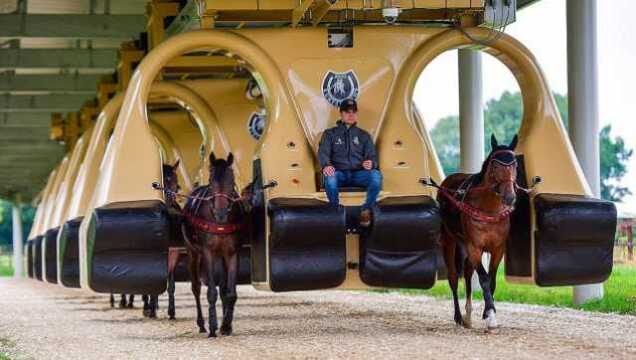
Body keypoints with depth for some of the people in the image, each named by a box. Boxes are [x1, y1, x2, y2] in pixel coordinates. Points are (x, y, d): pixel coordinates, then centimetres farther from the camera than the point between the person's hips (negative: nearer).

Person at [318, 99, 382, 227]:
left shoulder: (364, 135, 21)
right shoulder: (330, 134, 15)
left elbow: (373, 157, 15)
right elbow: (323, 152, -1)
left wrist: (371, 164, -13)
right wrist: (326, 165, -26)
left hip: (358, 174, 2)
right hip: (339, 174, -2)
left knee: (376, 175, -33)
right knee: (330, 177, -40)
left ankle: (366, 210, -17)